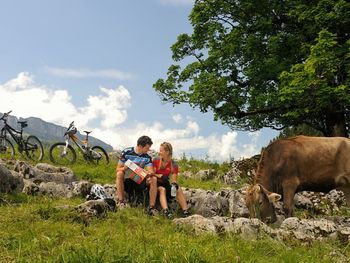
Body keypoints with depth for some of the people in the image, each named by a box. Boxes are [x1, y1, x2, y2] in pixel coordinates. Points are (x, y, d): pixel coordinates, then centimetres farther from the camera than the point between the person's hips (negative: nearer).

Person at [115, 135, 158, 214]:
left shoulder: (147, 157, -2)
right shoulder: (126, 152, -9)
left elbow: (151, 171, -12)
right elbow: (118, 169, -8)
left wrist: (150, 173, -38)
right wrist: (125, 168, -31)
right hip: (127, 179, -2)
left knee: (153, 179, -24)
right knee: (119, 174, -33)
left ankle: (151, 207, -24)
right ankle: (121, 201, -34)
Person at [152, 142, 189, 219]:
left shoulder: (173, 165, -1)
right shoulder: (155, 160, -4)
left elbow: (174, 179, -5)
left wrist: (174, 184, -28)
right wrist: (160, 176, -26)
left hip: (166, 184, 2)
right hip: (157, 184, -2)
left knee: (179, 190, -22)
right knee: (162, 189, -33)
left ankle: (185, 212, -30)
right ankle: (165, 211, -52)